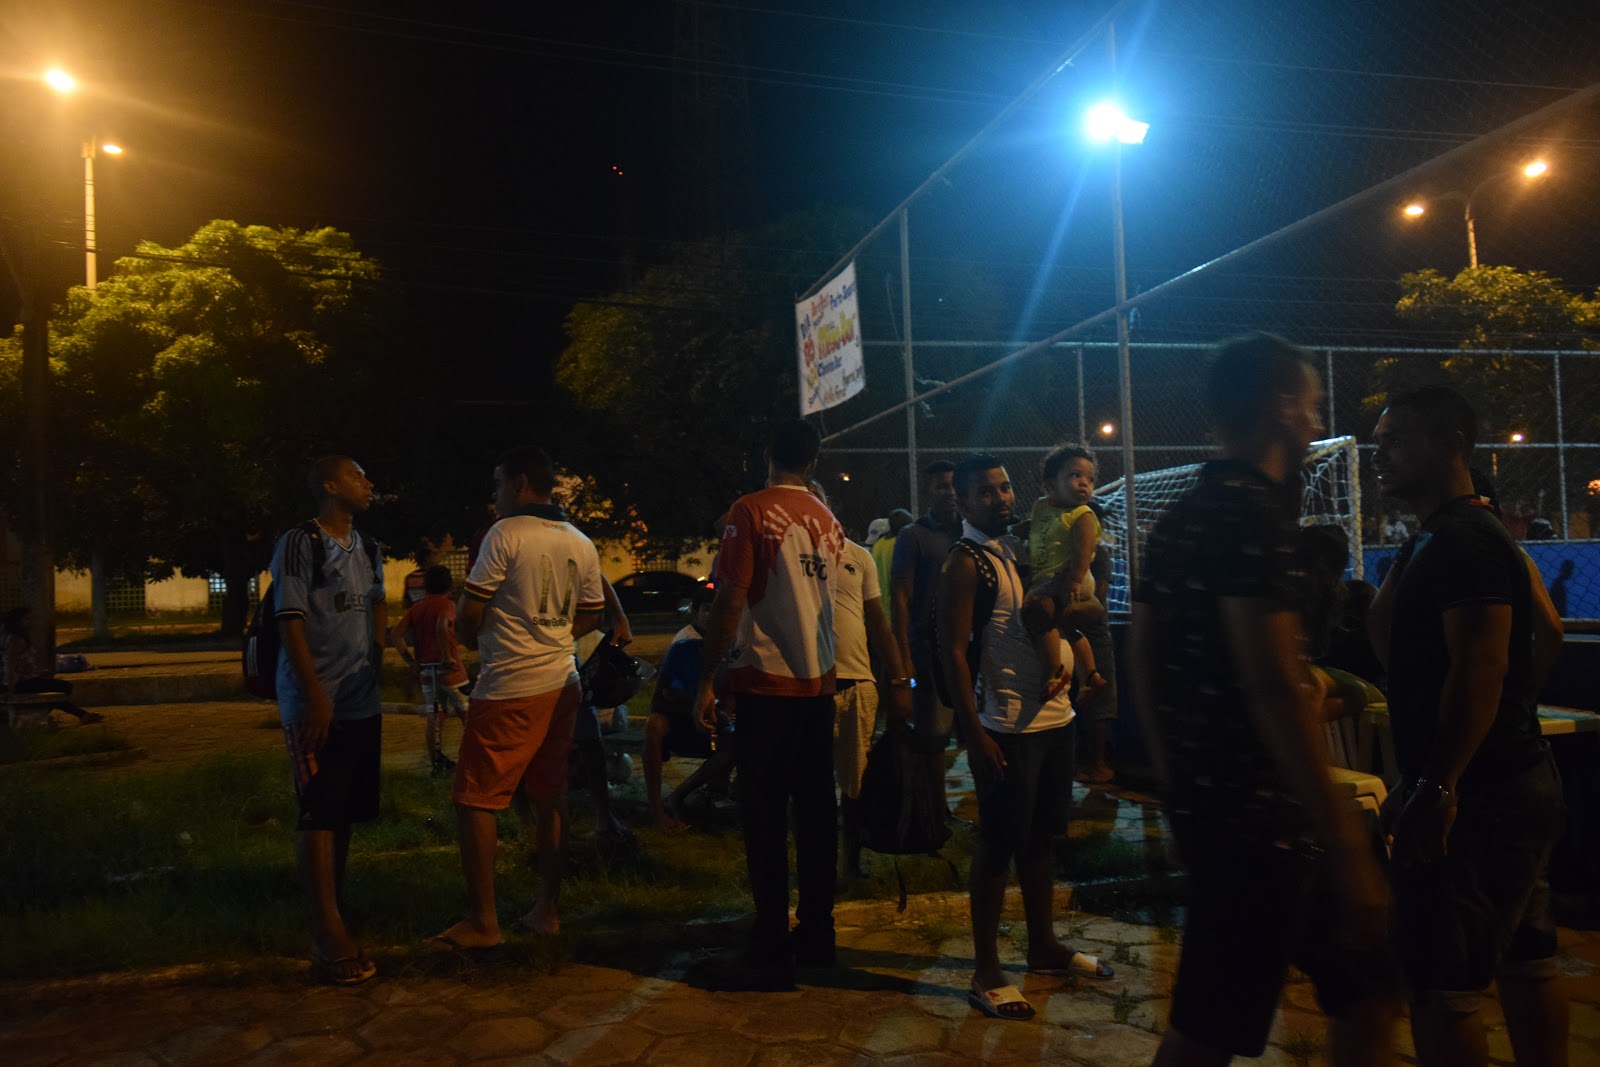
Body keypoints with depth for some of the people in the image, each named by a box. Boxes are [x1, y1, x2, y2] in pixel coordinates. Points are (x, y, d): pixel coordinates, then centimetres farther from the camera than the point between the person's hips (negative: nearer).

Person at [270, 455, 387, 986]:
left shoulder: (368, 551, 13)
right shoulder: (298, 544, -8)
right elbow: (291, 622, -12)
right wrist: (315, 698, -17)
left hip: (362, 703, 7)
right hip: (316, 703, -7)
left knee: (346, 812, 11)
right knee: (319, 815, -6)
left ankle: (331, 921, 23)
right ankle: (331, 936, -3)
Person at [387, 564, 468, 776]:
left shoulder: (416, 608, 10)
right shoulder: (447, 604, -8)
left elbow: (396, 634, 2)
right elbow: (441, 627, -28)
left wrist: (410, 661, 4)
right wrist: (447, 657, -22)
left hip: (425, 668, 5)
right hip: (448, 668, -5)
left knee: (434, 715, 10)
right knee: (466, 712, 7)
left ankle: (436, 761, 10)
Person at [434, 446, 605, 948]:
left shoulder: (505, 534, -11)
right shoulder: (582, 545, 8)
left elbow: (469, 615, -9)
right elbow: (589, 617, 17)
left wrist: (471, 639, 12)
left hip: (508, 689, -7)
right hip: (561, 685, 7)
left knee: (474, 801, 3)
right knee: (548, 801, 13)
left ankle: (482, 921, 6)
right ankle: (547, 911, 20)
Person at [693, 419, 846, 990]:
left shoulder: (750, 511, -9)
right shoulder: (830, 523, 10)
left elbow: (730, 601, -14)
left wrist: (706, 679, -9)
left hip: (767, 683, -6)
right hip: (819, 684, 6)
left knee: (765, 816, -1)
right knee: (816, 811, 12)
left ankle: (772, 952, 3)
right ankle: (817, 936, 22)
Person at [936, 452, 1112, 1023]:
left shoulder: (1022, 548, 13)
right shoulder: (966, 563, -11)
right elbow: (953, 653, -16)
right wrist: (976, 734, -20)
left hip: (1055, 716, 8)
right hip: (1009, 728, -8)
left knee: (1040, 838, 19)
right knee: (999, 845, 0)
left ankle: (1044, 946, 34)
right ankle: (986, 974, 11)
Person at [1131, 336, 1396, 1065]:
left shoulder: (1181, 518, 12)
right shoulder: (1252, 510, -17)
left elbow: (1144, 661, 15)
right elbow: (1270, 685, -25)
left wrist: (1176, 779, 21)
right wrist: (1345, 841, -21)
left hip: (1208, 795, 10)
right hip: (1255, 807, -10)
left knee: (1363, 984, 20)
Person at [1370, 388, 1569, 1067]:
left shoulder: (1462, 538, -16)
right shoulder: (1439, 536, 15)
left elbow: (1481, 665, -27)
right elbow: (1393, 648, 20)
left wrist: (1437, 787, -28)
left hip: (1473, 797, -11)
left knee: (1439, 982, -6)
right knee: (1524, 961, 18)